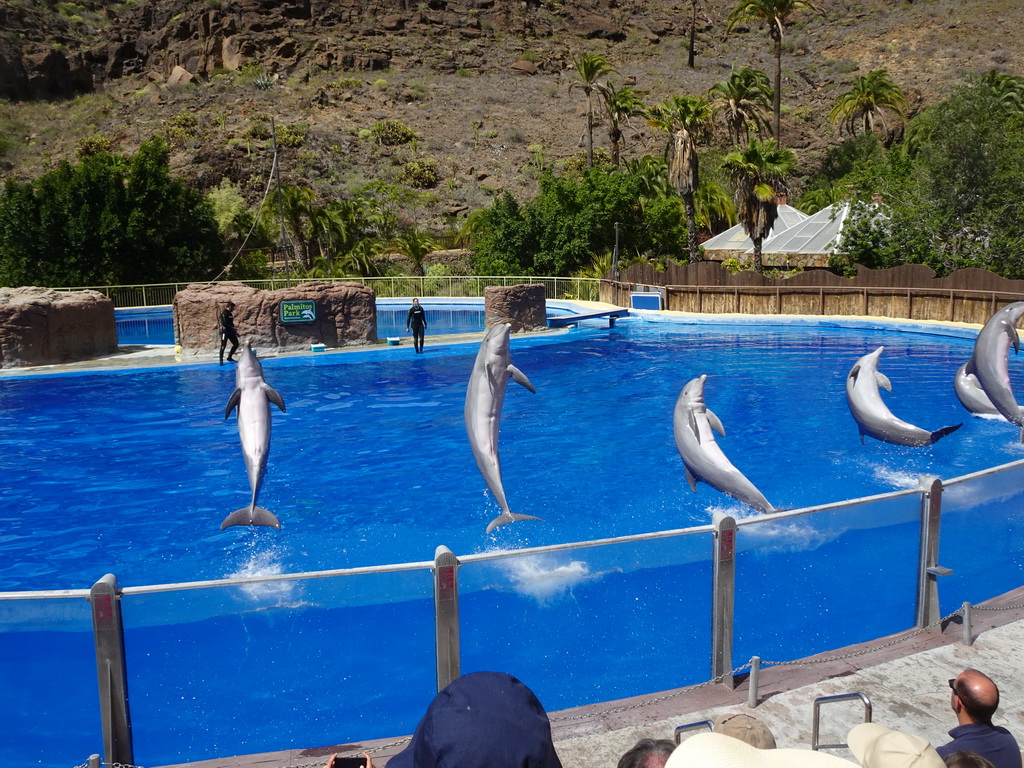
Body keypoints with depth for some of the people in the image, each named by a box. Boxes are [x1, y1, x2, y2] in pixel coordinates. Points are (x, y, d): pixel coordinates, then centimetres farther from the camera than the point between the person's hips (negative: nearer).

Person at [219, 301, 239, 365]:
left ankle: (229, 357, 19)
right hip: (225, 331, -9)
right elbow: (224, 323, -20)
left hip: (230, 331, 9)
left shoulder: (230, 313, 16)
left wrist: (235, 332, 20)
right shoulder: (224, 313, -11)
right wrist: (232, 328, -20)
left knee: (236, 344, 8)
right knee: (223, 345, -8)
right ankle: (221, 360, -4)